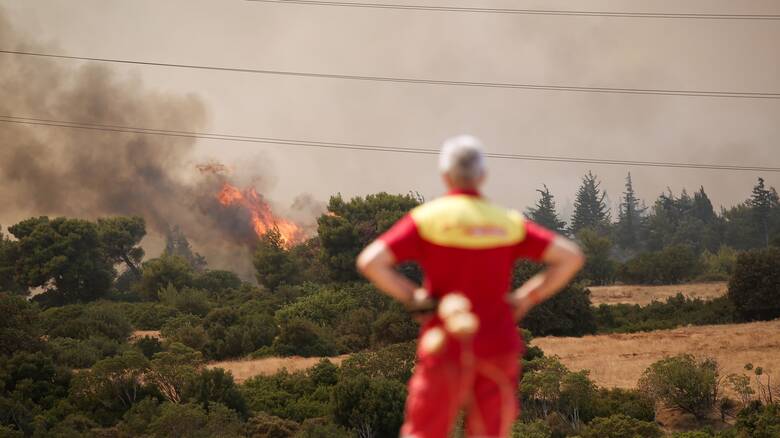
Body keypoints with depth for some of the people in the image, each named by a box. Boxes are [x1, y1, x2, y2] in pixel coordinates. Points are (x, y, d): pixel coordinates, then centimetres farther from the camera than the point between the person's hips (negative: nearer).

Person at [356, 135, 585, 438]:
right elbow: (571, 257, -1)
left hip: (446, 347, -2)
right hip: (499, 346, 2)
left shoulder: (427, 217, -3)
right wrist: (526, 298, 5)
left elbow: (369, 261, -13)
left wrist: (411, 296, -1)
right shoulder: (508, 223, 4)